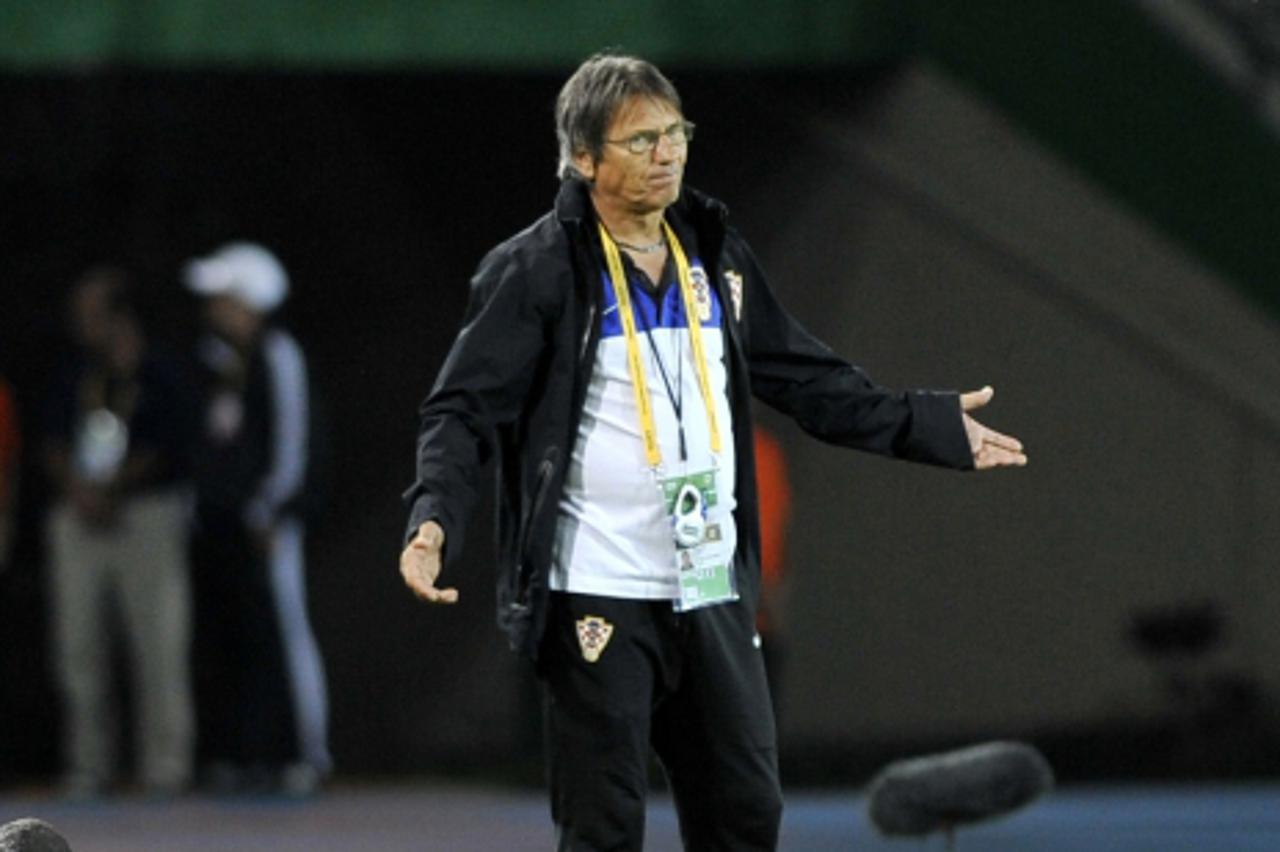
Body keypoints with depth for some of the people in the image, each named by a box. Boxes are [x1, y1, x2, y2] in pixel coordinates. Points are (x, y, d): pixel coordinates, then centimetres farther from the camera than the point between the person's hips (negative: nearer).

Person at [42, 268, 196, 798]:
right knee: (78, 645, 2)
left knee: (158, 644, -8)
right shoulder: (74, 379, 14)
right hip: (78, 519, 5)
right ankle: (88, 767, 6)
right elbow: (55, 447, 9)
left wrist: (112, 488, -10)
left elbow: (165, 451, -4)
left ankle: (165, 767, -6)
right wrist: (79, 490, -9)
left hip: (147, 512, -5)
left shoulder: (161, 376, 0)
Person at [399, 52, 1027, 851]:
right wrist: (437, 519, -27)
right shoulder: (538, 271, -8)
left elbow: (805, 379, 19)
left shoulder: (716, 255, 10)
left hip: (713, 596, 6)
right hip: (599, 598, -6)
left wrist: (931, 425, 19)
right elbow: (466, 411, -11)